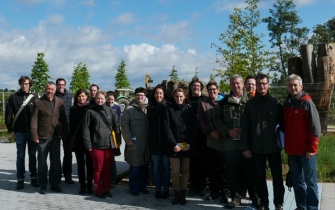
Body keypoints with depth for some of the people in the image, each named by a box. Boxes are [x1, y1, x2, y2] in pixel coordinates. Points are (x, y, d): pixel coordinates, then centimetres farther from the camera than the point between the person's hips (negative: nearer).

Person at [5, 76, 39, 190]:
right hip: (19, 132, -1)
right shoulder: (14, 97, 2)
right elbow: (8, 115, 2)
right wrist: (10, 129, -3)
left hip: (33, 131, 1)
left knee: (32, 155, 8)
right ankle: (20, 179, 11)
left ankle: (34, 177, 16)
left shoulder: (34, 98, 4)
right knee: (20, 156, 6)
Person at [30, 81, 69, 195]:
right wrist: (35, 136, -12)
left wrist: (65, 134, 2)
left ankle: (54, 184, 19)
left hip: (56, 136, 2)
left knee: (56, 162, 8)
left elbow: (64, 119, 7)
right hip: (42, 136, -2)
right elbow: (34, 120, -5)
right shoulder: (38, 102, -1)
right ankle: (43, 186, 16)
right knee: (42, 162, 7)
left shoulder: (60, 102, 6)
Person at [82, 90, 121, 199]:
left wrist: (118, 141, 4)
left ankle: (107, 189, 22)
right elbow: (86, 129, -3)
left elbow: (116, 126, 10)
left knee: (107, 168, 10)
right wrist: (88, 145, -8)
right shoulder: (90, 112, -1)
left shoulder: (110, 111, 7)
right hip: (96, 145, -2)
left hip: (110, 144, 3)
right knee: (98, 168, 4)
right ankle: (99, 190, 17)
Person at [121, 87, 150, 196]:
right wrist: (128, 140, -10)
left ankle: (142, 186, 24)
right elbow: (124, 124, -5)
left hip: (147, 144, 4)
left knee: (145, 167, 10)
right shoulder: (130, 108, -1)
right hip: (134, 144, -4)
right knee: (135, 167, 1)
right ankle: (134, 188, 13)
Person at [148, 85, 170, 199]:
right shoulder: (151, 108, 6)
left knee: (166, 167, 5)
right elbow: (152, 117, -15)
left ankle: (165, 189, 15)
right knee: (156, 167, 9)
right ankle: (158, 189, 19)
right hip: (154, 142, 2)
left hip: (166, 141, -2)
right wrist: (161, 106, -18)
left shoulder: (167, 107, -2)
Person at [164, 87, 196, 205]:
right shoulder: (169, 110, 2)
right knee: (175, 171, -2)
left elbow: (193, 128, 1)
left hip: (187, 145, 1)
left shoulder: (189, 110, 4)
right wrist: (174, 144, -12)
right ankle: (176, 194, 12)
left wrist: (189, 143, -9)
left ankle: (183, 194, 16)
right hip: (173, 146, -1)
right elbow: (167, 129, -4)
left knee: (185, 170, 6)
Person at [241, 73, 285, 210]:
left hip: (273, 147, -1)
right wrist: (245, 147, -2)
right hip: (256, 148, 1)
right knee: (260, 177, 9)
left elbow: (282, 124, 4)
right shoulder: (250, 104, 2)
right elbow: (245, 127, 2)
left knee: (277, 177, 6)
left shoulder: (275, 103, -1)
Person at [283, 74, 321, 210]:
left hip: (306, 150, -6)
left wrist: (312, 148, -15)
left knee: (310, 181, 3)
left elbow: (315, 128, -12)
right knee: (297, 181, 13)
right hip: (292, 151, 6)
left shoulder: (307, 103, -8)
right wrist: (287, 146, 11)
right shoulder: (286, 104, 10)